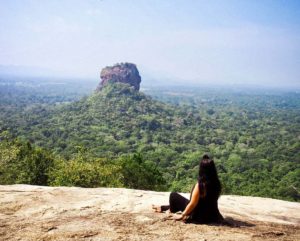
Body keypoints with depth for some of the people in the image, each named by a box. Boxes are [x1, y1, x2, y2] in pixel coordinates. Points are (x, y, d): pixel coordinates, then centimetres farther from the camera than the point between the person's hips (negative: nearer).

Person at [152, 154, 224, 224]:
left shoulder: (200, 185, -26)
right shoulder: (216, 183, -7)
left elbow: (192, 204, -21)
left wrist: (182, 215, -7)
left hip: (198, 217, -6)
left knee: (173, 195, 6)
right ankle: (162, 207, 47)